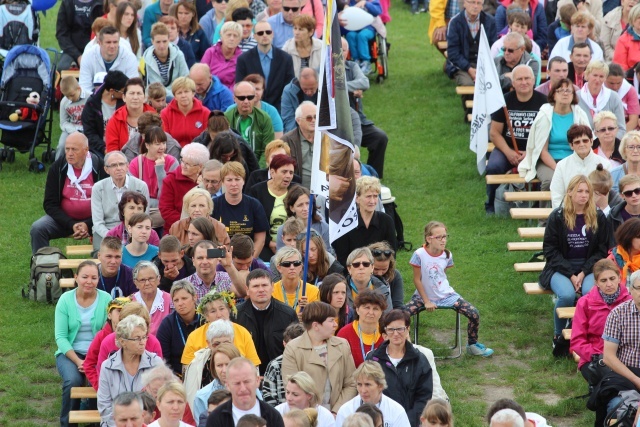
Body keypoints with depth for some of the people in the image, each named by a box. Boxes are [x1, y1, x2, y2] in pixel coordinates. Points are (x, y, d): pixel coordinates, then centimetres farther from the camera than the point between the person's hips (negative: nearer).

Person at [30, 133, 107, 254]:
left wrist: (88, 224, -20)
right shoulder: (57, 168, -4)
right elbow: (50, 204, -4)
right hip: (64, 218, 2)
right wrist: (71, 225, -18)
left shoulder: (99, 167, -9)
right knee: (37, 228, -22)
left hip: (92, 220, -2)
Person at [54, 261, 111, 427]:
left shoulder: (106, 299, -3)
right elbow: (60, 337, -4)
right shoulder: (65, 300, -2)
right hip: (70, 352, 0)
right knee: (73, 380, -29)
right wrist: (78, 361, -16)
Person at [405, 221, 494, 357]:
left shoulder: (447, 255, -6)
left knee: (474, 315, -11)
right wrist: (426, 301, -11)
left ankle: (472, 345, 15)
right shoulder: (419, 255, -18)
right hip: (424, 296, -3)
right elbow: (417, 279, -11)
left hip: (446, 295, 3)